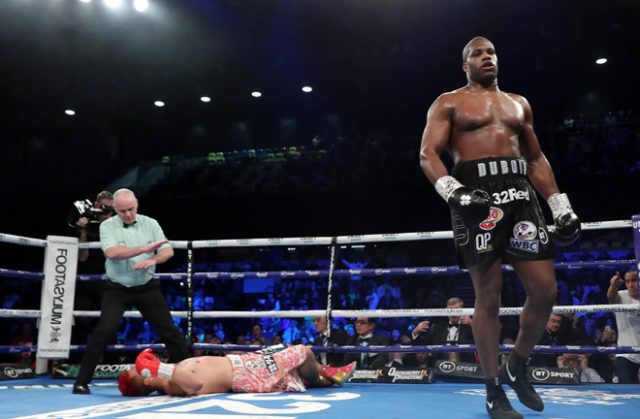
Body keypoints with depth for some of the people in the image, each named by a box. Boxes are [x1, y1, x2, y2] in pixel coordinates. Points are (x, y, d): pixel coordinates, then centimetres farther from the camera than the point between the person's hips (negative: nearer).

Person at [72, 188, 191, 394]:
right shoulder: (107, 226, -8)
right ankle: (82, 381, 1)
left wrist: (153, 259, -25)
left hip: (147, 287, 2)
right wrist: (144, 249, -28)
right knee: (105, 331, -12)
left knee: (169, 330, 5)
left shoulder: (150, 224, 0)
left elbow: (168, 251, -4)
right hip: (117, 289, -2)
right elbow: (112, 253, -25)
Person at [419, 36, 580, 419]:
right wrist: (452, 190, -21)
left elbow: (536, 158, 24)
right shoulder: (449, 103, 9)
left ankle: (517, 368, 23)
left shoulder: (519, 103, 24)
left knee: (545, 291, -1)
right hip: (476, 193, -5)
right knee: (488, 296, -4)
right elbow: (428, 154, -2)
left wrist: (561, 206, 14)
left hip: (521, 193, 5)